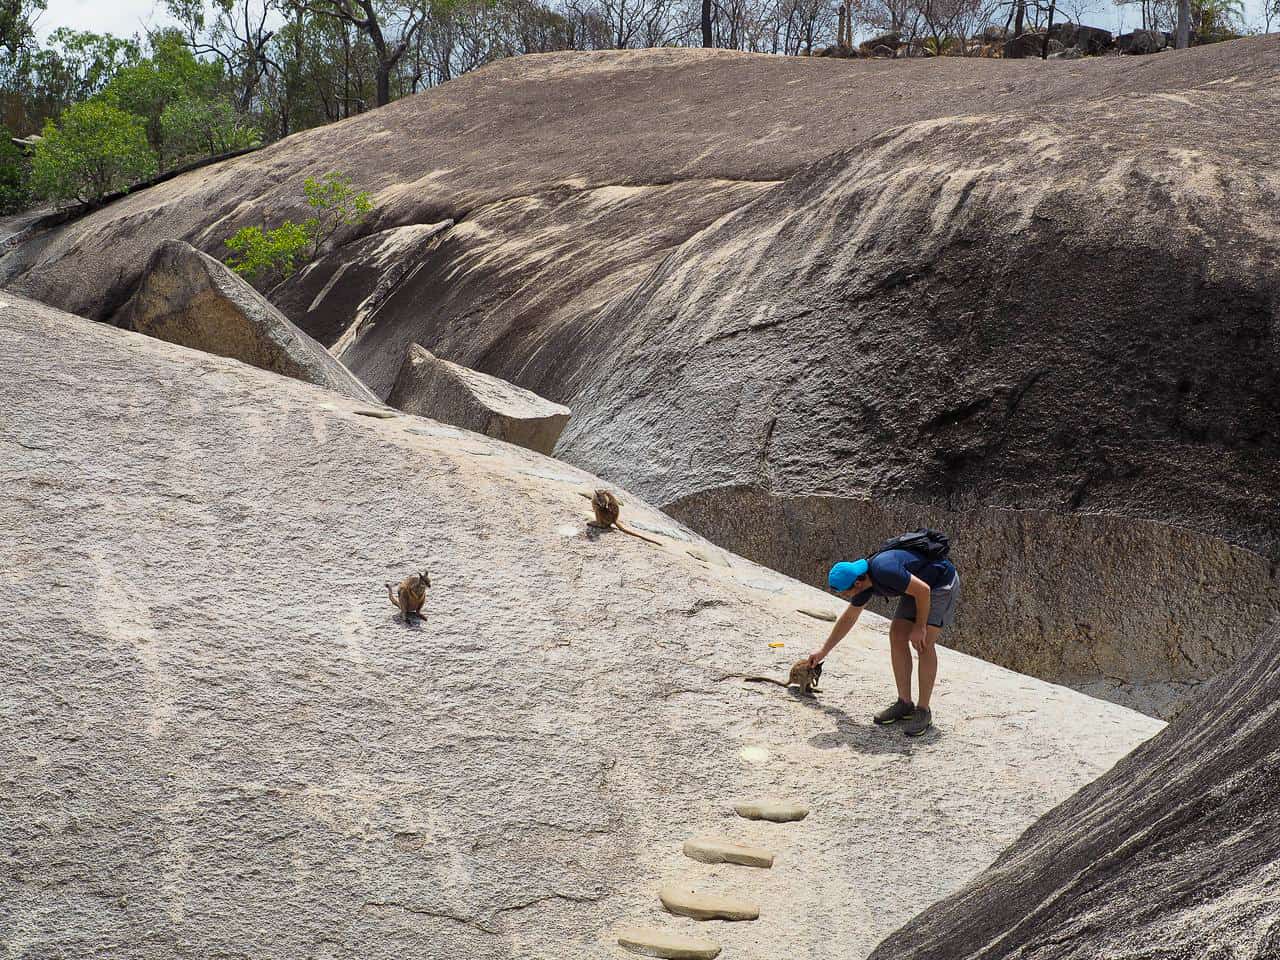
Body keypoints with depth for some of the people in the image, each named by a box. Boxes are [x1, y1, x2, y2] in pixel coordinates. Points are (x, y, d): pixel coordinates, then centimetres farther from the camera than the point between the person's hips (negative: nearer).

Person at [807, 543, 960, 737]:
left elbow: (923, 590, -27)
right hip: (918, 587, 9)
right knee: (897, 636, -1)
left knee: (923, 643, -16)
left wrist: (920, 626, -17)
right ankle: (904, 704, 7)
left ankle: (923, 711, -8)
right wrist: (823, 651, 20)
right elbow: (848, 618, 13)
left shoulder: (884, 570, -33)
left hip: (942, 583, -9)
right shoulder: (864, 582, -3)